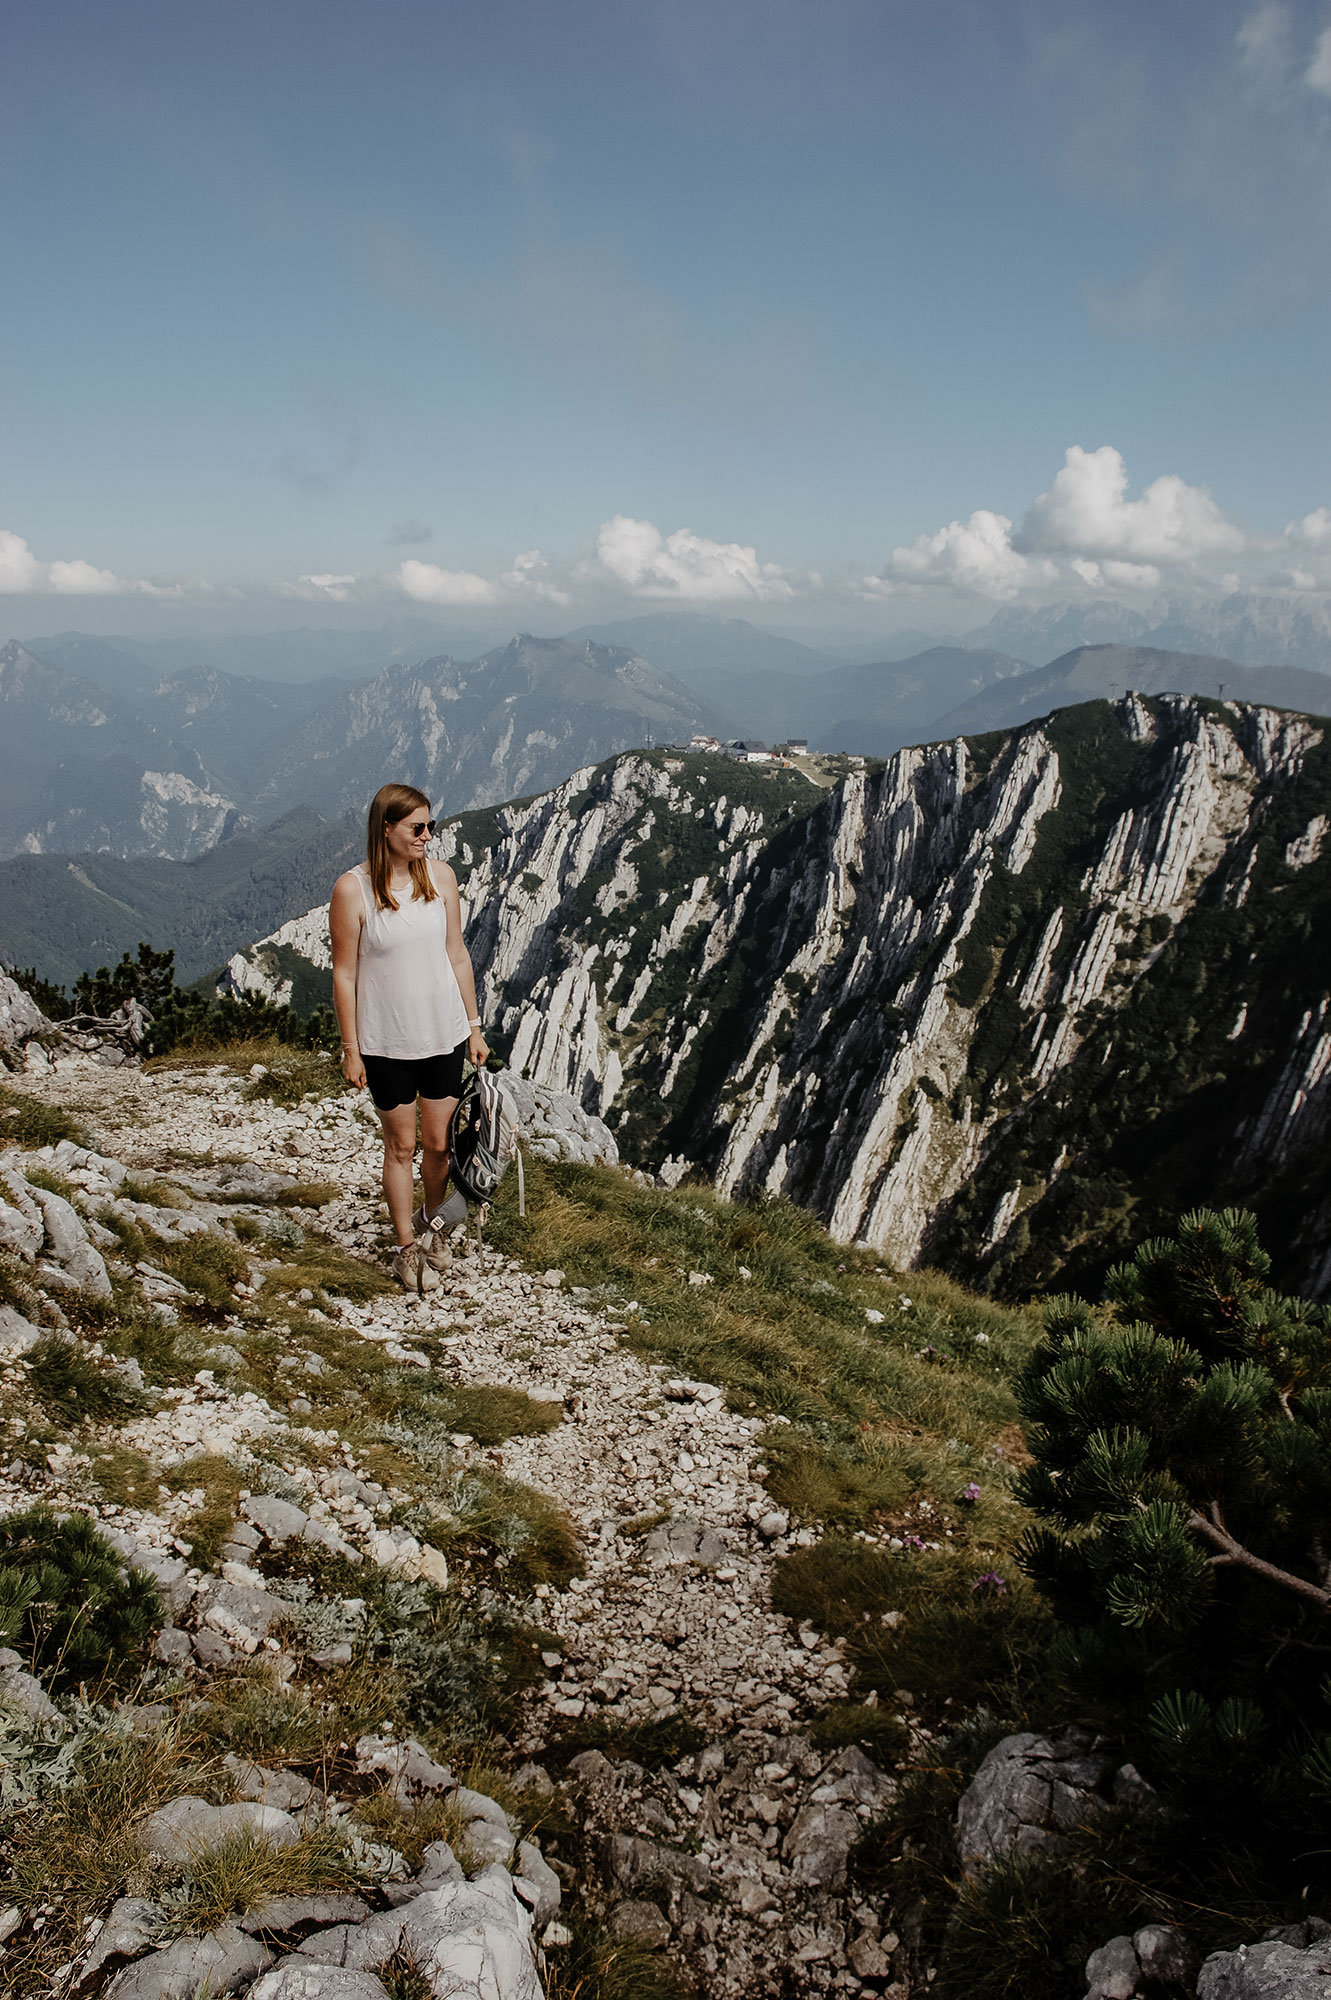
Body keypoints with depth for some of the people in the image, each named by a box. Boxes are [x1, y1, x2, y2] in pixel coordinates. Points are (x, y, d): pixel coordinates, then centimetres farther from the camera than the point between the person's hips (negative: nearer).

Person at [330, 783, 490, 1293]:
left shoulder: (440, 876, -1)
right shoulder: (352, 889, -12)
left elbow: (457, 954, 6)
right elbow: (344, 973, -7)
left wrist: (474, 1026, 8)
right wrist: (351, 1049, -6)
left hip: (444, 1034, 3)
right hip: (387, 1041, -3)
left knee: (439, 1143, 11)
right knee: (400, 1146, 9)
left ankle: (431, 1221, 39)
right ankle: (407, 1248, 25)